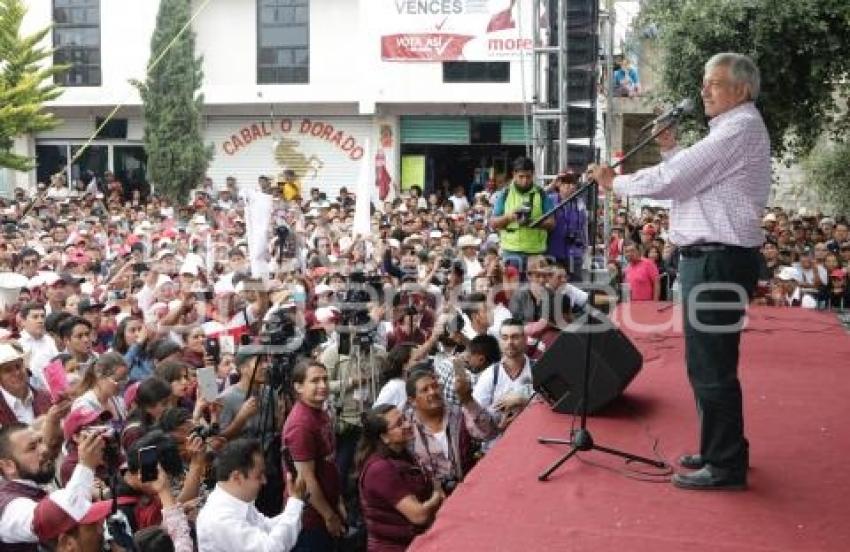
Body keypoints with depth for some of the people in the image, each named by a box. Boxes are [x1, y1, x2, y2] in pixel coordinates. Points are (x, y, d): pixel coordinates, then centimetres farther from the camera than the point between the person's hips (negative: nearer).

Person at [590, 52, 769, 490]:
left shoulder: (740, 129, -13)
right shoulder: (732, 129, 21)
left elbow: (674, 180, -18)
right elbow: (691, 177, 23)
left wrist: (615, 182, -6)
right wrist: (669, 148, 12)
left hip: (719, 261, -11)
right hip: (710, 257, 11)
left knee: (711, 367, -6)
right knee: (708, 364, 18)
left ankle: (725, 466, 3)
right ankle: (719, 451, 30)